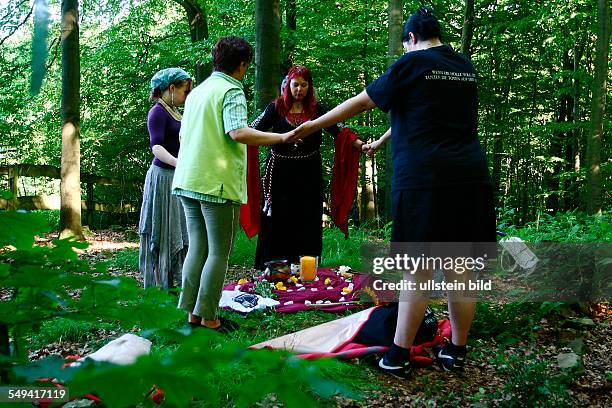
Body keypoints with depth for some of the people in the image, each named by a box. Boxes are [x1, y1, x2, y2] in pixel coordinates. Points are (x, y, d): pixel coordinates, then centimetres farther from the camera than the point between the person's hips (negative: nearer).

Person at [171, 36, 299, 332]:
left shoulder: (197, 91, 18)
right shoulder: (231, 91, -8)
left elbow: (183, 136, 24)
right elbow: (238, 132, -23)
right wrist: (282, 138, -21)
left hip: (188, 181, 8)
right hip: (218, 183, -8)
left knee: (197, 248, 12)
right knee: (219, 253, 0)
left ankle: (190, 312, 15)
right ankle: (207, 317, 3)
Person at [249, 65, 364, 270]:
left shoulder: (316, 109, 5)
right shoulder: (276, 107, 2)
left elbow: (337, 130, -2)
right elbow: (254, 129, -4)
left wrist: (360, 145, -15)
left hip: (308, 174, 1)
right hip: (281, 173, -1)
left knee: (307, 222, 3)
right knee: (278, 221, 0)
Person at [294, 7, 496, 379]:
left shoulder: (411, 64, -1)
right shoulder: (466, 67, 18)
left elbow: (361, 102, 3)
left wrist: (312, 126, 15)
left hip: (424, 179, -6)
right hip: (471, 177, 6)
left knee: (419, 269, -1)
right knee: (460, 268, 10)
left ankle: (398, 357, 8)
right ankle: (457, 352, 20)